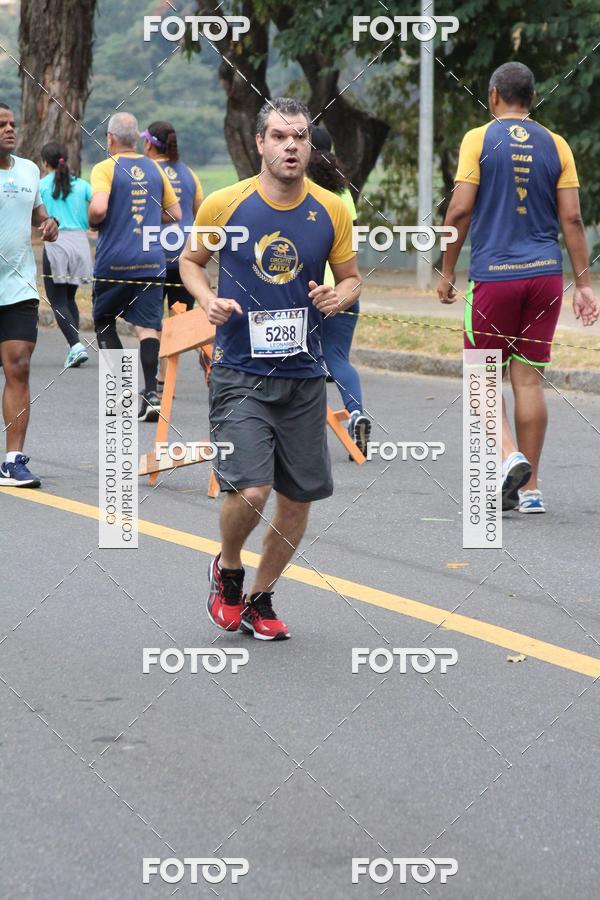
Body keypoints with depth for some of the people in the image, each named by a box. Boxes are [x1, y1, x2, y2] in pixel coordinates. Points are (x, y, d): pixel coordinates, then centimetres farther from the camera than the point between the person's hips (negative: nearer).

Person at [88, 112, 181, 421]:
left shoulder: (105, 168, -5)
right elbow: (175, 213, 16)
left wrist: (92, 221, 1)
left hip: (114, 261, -3)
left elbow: (98, 208, -20)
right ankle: (150, 393, -13)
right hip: (151, 261, 3)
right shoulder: (154, 169, 10)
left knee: (104, 321, 14)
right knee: (148, 326, -1)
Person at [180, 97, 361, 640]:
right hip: (240, 372, -3)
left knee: (299, 496, 7)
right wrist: (209, 300, -8)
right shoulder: (224, 204, -5)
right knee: (250, 490, -16)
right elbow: (190, 260, 11)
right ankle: (228, 570, 15)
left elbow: (351, 278, 14)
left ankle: (259, 598, 28)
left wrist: (338, 298, -9)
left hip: (304, 375, 4)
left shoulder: (332, 210, 2)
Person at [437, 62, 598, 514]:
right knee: (529, 378, 7)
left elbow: (460, 210, -7)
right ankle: (530, 489, 7)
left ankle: (511, 456, -16)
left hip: (494, 274, -3)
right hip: (545, 274, 3)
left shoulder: (479, 140, -3)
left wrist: (447, 272, 2)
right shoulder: (556, 145, 6)